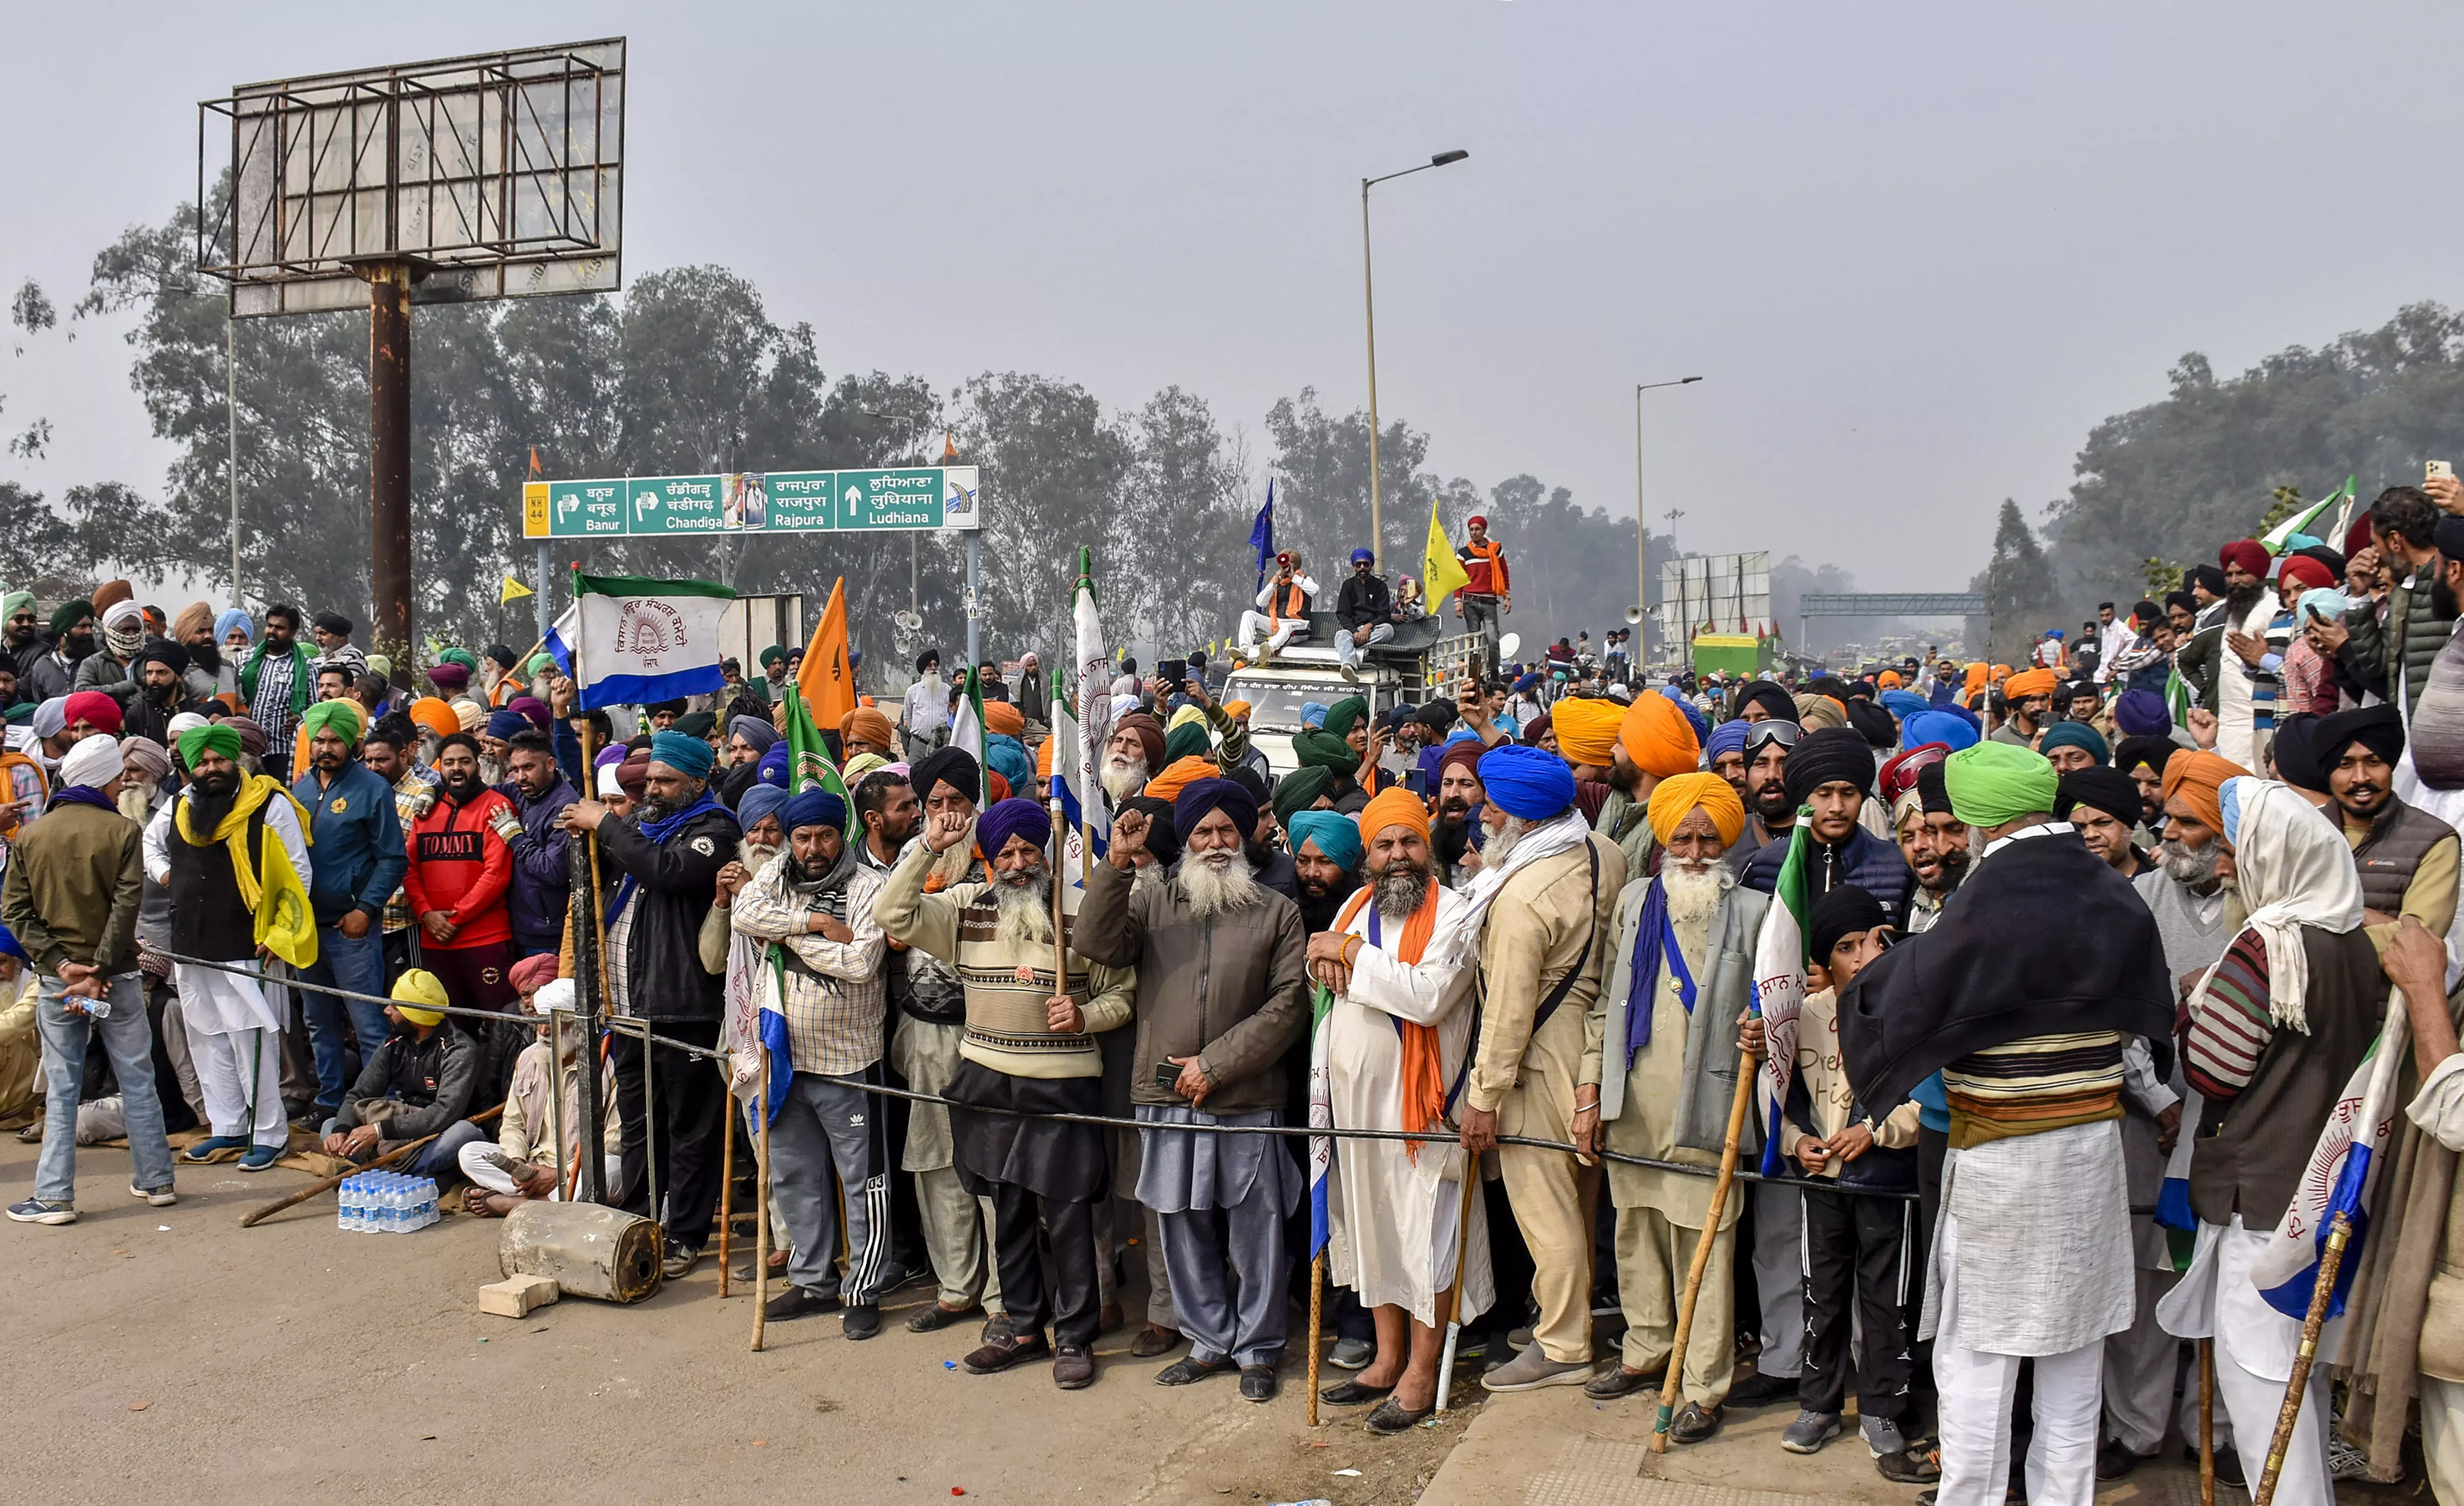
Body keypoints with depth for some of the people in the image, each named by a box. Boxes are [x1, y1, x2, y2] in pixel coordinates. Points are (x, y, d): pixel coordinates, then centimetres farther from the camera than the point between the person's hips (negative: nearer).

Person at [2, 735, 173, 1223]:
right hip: (118, 977, -2)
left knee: (61, 1090, 7)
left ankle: (54, 1197, 6)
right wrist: (99, 972, -13)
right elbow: (126, 906, -15)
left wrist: (60, 963, -7)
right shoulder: (122, 830, -7)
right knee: (137, 1081, 9)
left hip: (55, 981, 2)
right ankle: (156, 1180, 17)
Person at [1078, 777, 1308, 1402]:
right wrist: (1116, 864, -16)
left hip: (1247, 1100, -2)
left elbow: (1288, 1005, -3)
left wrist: (1216, 1063, -10)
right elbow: (1097, 944, -7)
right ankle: (1210, 1342, 26)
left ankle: (1258, 1349, 20)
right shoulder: (1152, 904, 10)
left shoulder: (1278, 913, 4)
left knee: (1255, 1232, 4)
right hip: (1166, 1099, 2)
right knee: (1184, 1230, 11)